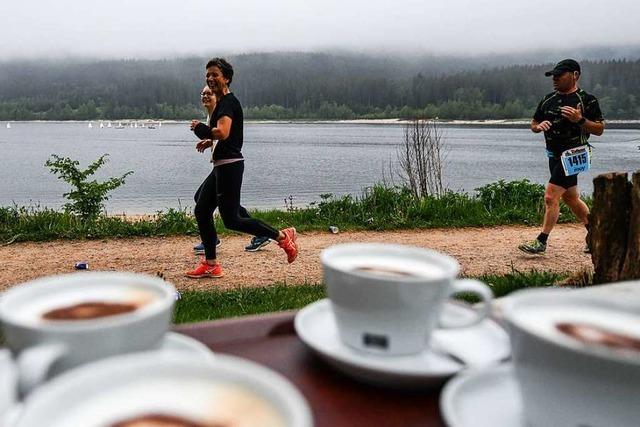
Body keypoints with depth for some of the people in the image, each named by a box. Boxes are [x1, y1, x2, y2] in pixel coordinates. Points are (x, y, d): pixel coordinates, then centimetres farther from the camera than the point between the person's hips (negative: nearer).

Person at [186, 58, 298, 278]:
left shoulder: (227, 102, -13)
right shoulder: (223, 102, 19)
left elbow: (222, 132, -30)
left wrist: (200, 128, -14)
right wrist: (210, 141, 18)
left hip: (229, 166, -11)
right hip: (221, 166, 11)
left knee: (231, 219, -8)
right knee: (201, 210, 10)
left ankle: (282, 236, 0)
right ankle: (210, 265, 16)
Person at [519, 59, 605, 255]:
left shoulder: (587, 100, -7)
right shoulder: (548, 99, 11)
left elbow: (599, 129, -7)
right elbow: (533, 125, 17)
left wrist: (580, 120, -23)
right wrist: (539, 125, -6)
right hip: (554, 155, 8)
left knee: (551, 196, -13)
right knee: (570, 198, 16)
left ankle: (541, 242, -6)